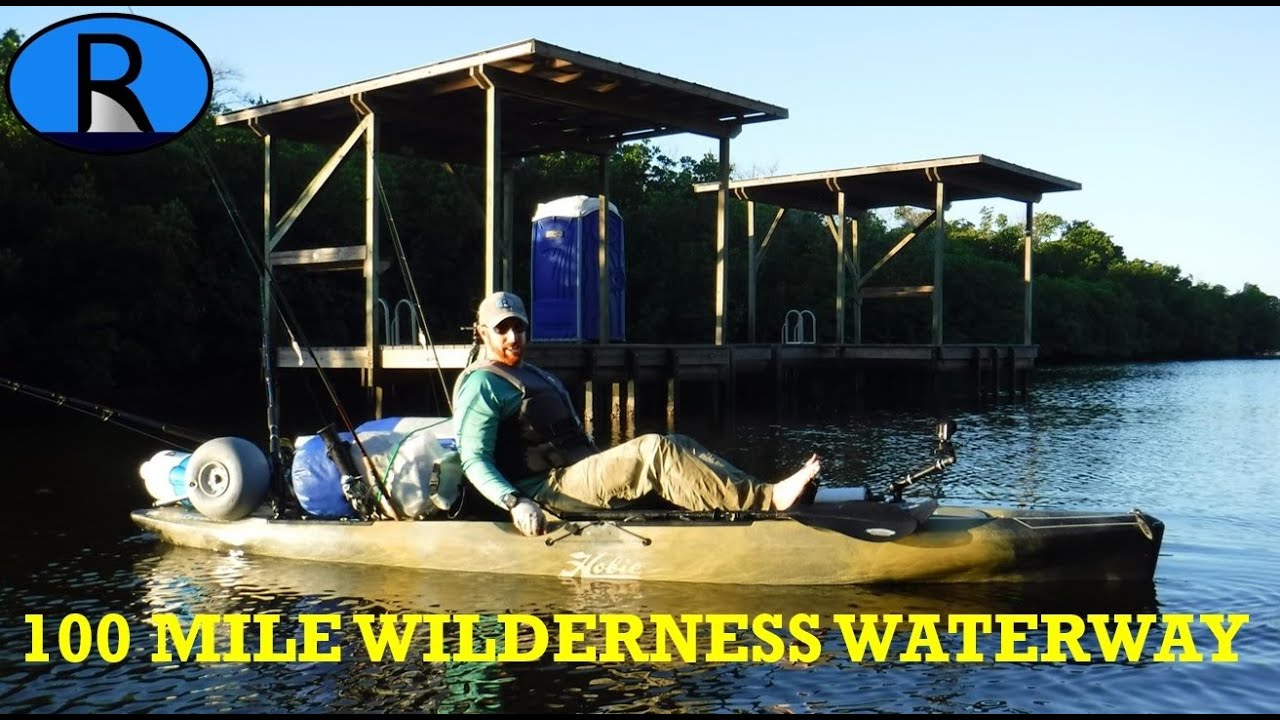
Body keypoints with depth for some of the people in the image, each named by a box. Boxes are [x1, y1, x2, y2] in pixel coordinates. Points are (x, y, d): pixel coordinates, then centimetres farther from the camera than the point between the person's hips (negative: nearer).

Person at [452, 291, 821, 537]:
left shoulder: (535, 376, 27)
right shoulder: (482, 384, -2)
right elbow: (475, 460, -13)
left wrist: (609, 465, 22)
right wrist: (515, 503, -28)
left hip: (582, 469, 9)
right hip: (551, 488, -9)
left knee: (677, 447, -6)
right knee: (653, 450, -26)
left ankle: (754, 493, -23)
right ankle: (764, 499, -34)